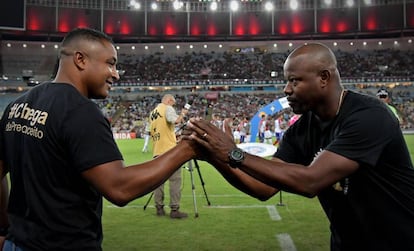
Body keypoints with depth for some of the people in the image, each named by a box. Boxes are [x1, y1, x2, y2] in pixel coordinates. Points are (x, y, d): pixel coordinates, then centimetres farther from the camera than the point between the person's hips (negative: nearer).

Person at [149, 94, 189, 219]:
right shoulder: (167, 108, -2)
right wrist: (182, 114, -2)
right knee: (175, 179, -5)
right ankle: (174, 209, -8)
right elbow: (176, 120, -20)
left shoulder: (152, 112, 21)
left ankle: (159, 208, 13)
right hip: (169, 149, -8)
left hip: (157, 151, 8)